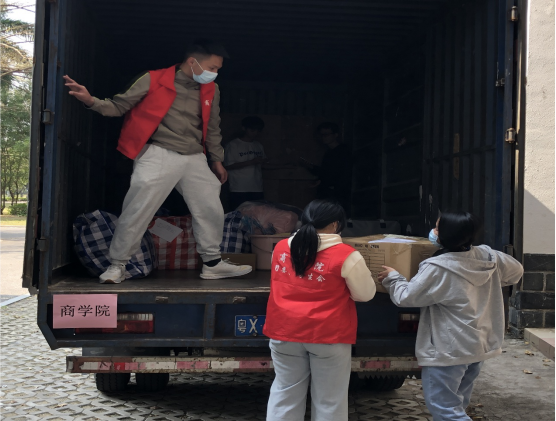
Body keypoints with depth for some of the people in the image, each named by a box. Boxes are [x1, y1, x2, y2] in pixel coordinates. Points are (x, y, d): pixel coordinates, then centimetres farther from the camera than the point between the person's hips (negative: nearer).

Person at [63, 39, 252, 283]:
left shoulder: (211, 91, 10)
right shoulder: (154, 80, -5)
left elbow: (212, 129, 22)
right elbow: (119, 106, -3)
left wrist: (217, 160, 27)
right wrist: (92, 101, -20)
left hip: (195, 159, 5)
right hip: (158, 155, -5)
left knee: (212, 211, 7)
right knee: (137, 211, -6)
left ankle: (212, 264, 25)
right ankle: (117, 265, 11)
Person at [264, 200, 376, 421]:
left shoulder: (281, 248, 4)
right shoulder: (345, 255, -12)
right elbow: (366, 294, -2)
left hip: (285, 331, 4)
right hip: (328, 334, -4)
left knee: (285, 393, 16)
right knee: (329, 399, 10)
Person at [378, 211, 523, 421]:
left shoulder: (437, 269, -22)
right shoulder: (488, 257, -1)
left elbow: (406, 297, -17)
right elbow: (516, 271, 17)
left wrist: (392, 278, 2)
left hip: (449, 350, -8)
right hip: (480, 344, 8)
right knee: (458, 404, 21)